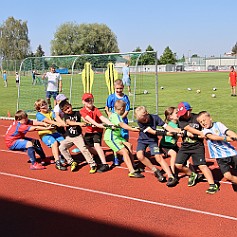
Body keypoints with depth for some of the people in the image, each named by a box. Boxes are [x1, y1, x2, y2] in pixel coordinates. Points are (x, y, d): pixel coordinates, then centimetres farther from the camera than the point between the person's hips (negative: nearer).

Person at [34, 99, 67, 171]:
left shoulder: (51, 112, 12)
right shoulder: (39, 114, -2)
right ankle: (57, 163, -30)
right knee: (54, 143, -28)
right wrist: (55, 123, -38)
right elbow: (46, 120, -21)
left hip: (53, 132, 5)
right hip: (45, 134, -5)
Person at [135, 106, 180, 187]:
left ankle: (171, 177, -23)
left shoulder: (155, 118, -18)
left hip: (153, 140, 0)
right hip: (142, 140, 1)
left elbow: (166, 126, -20)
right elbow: (152, 132, -25)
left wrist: (177, 131, -35)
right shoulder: (140, 122, -22)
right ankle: (156, 171, -8)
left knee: (158, 157, -20)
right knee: (140, 156, -25)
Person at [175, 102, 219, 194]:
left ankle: (213, 185, -13)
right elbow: (189, 128, -18)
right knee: (178, 165, 0)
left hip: (197, 146, -4)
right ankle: (192, 175, 25)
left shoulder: (197, 118, -8)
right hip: (185, 146, 4)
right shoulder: (181, 120, -5)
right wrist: (201, 133, -27)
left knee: (202, 165, -16)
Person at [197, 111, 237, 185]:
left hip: (231, 152, 0)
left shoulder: (218, 124, 2)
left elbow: (228, 132, -13)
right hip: (220, 156, 0)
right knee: (227, 176, -9)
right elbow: (211, 136, -20)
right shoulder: (205, 130, 1)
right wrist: (225, 138, -35)